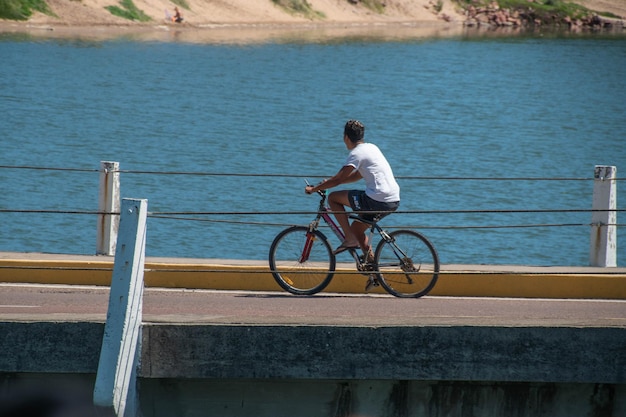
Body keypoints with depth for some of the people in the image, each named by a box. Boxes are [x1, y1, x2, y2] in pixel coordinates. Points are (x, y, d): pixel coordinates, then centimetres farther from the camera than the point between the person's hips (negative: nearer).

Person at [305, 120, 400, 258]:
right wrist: (329, 183, 28)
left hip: (377, 199, -9)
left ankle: (350, 239, 1)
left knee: (333, 198, 2)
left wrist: (314, 189, 4)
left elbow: (338, 179, -8)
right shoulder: (372, 148, 20)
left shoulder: (357, 153, -7)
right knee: (357, 229, 24)